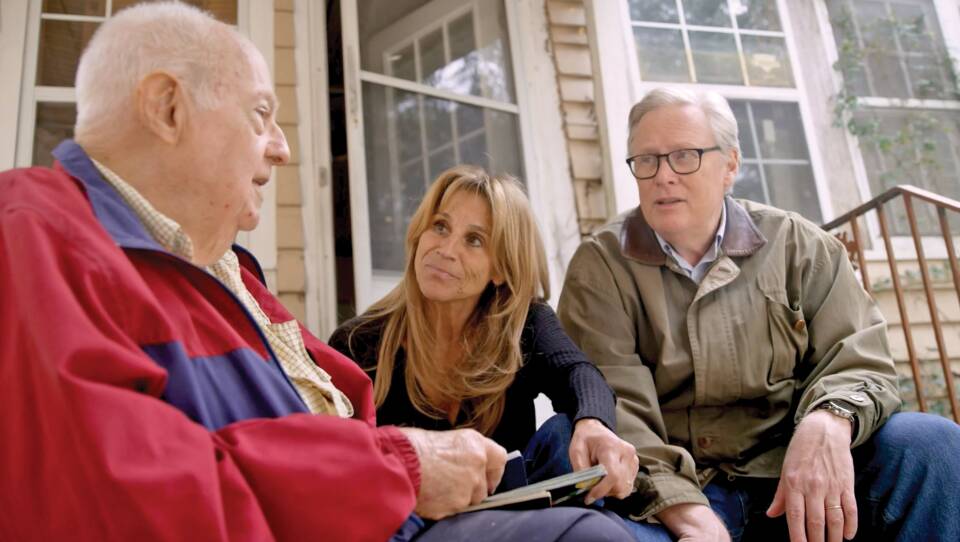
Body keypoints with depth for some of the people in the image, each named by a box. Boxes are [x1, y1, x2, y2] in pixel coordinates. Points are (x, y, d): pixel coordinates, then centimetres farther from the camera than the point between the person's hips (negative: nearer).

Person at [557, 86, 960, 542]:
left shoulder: (796, 245, 7)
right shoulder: (600, 265, 0)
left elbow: (860, 363, 1)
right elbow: (611, 403, -10)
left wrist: (828, 422, -24)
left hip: (791, 479, 3)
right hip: (668, 495, -2)